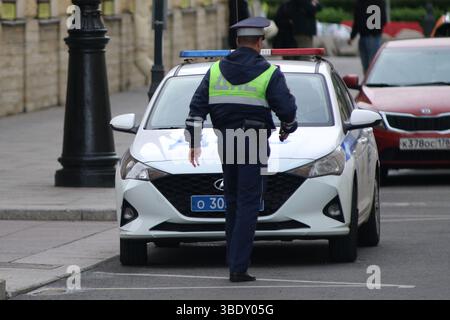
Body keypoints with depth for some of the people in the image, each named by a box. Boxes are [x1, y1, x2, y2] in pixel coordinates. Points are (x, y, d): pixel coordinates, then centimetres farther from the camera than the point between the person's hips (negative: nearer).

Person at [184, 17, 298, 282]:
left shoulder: (216, 71, 8)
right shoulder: (269, 74, -5)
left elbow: (197, 108, 5)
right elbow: (287, 108, -7)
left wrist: (194, 142, 9)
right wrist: (287, 129, 14)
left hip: (225, 144, 5)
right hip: (255, 145, -5)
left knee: (233, 203, 16)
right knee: (248, 205, -5)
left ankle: (235, 259, 19)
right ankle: (238, 267, -12)